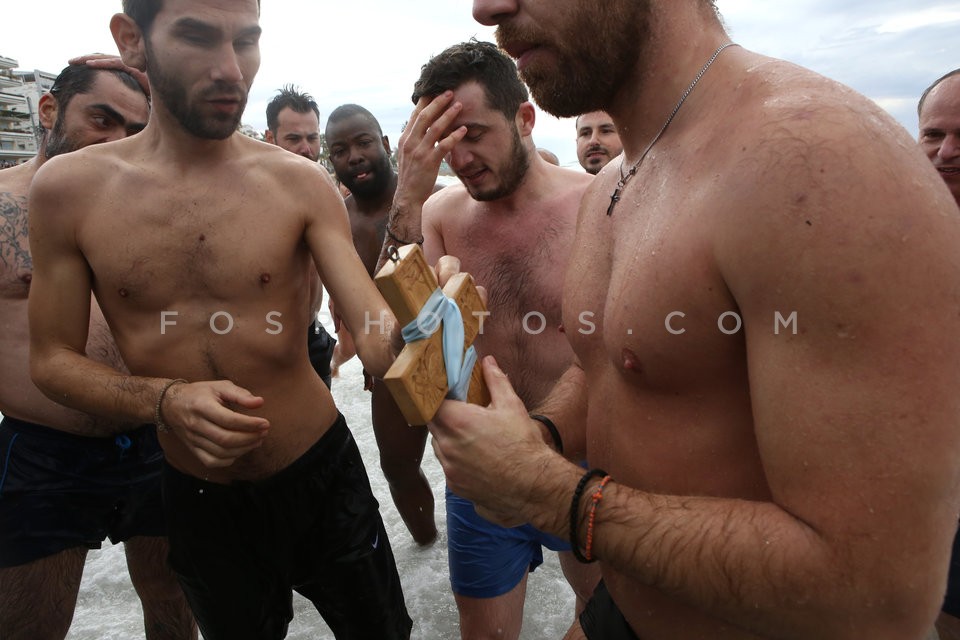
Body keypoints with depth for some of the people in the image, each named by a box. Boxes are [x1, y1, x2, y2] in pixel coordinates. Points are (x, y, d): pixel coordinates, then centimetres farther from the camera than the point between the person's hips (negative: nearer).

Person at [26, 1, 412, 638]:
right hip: (197, 496, 2)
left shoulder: (300, 183, -12)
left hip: (322, 475, -1)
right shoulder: (68, 188, -7)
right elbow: (53, 359, -2)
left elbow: (379, 343, -18)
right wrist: (167, 401, -20)